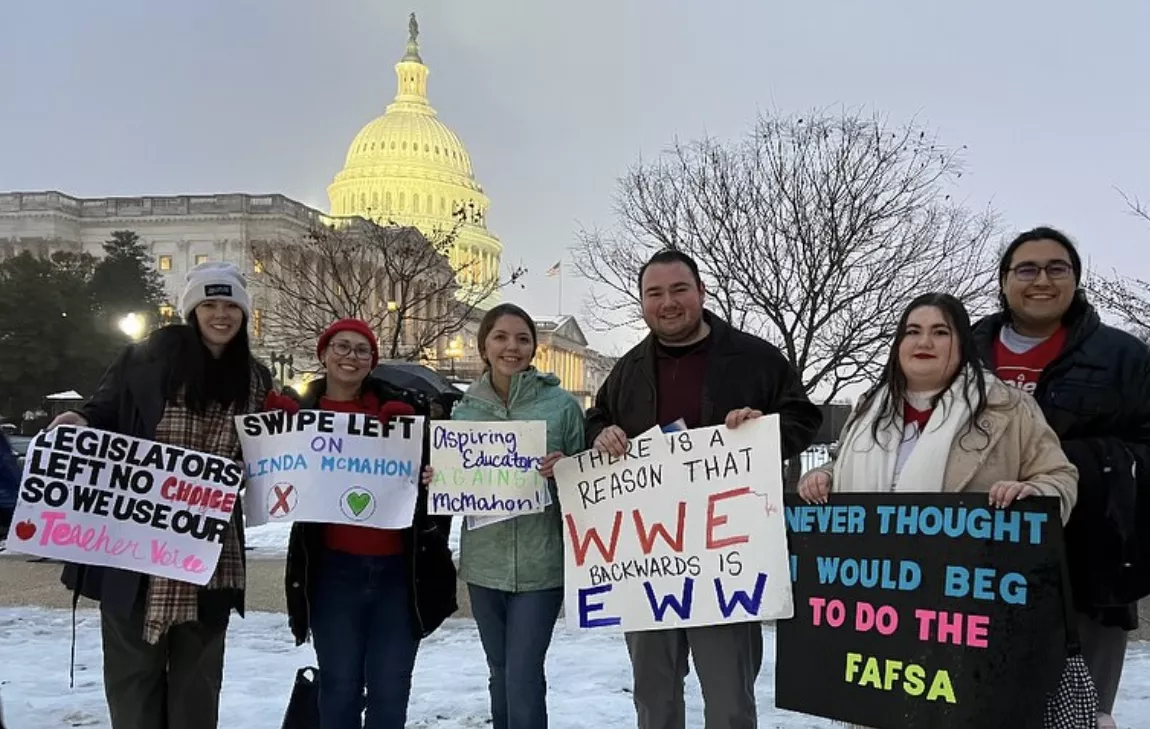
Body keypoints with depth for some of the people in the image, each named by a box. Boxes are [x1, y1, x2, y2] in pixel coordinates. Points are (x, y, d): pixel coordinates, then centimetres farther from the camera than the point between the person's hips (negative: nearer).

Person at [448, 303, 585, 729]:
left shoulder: (561, 405, -3)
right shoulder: (465, 410, 6)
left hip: (541, 563, -4)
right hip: (484, 563, 4)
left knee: (524, 679, -5)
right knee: (500, 675, 16)